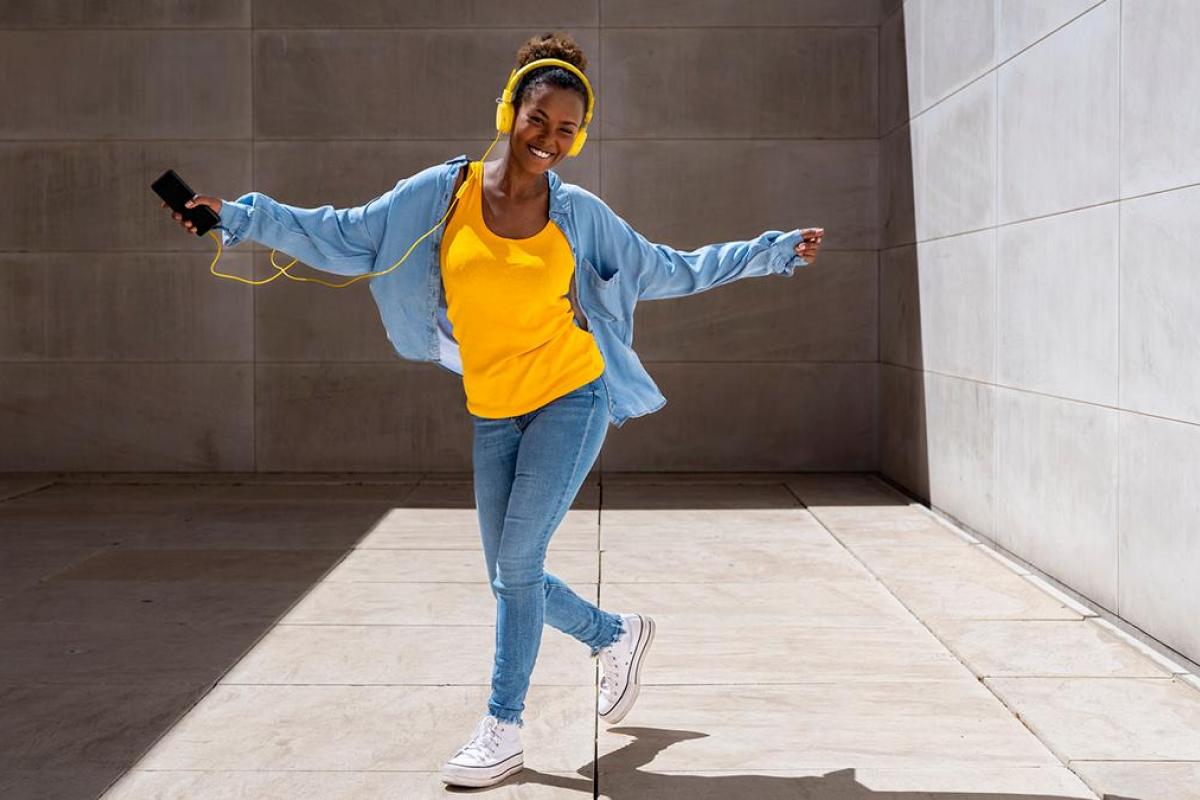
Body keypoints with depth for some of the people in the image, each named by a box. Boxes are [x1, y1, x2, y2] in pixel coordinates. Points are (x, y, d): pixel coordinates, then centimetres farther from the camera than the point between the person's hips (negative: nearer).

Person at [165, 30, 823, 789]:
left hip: (571, 399, -3)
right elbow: (346, 237, 0)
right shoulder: (443, 192, -3)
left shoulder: (580, 213, -3)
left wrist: (775, 250, 8)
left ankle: (503, 730, 8)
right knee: (513, 576, 9)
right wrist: (243, 216, -6)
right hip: (494, 415, 3)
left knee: (516, 564, -9)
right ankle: (619, 636, 36)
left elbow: (671, 271, 8)